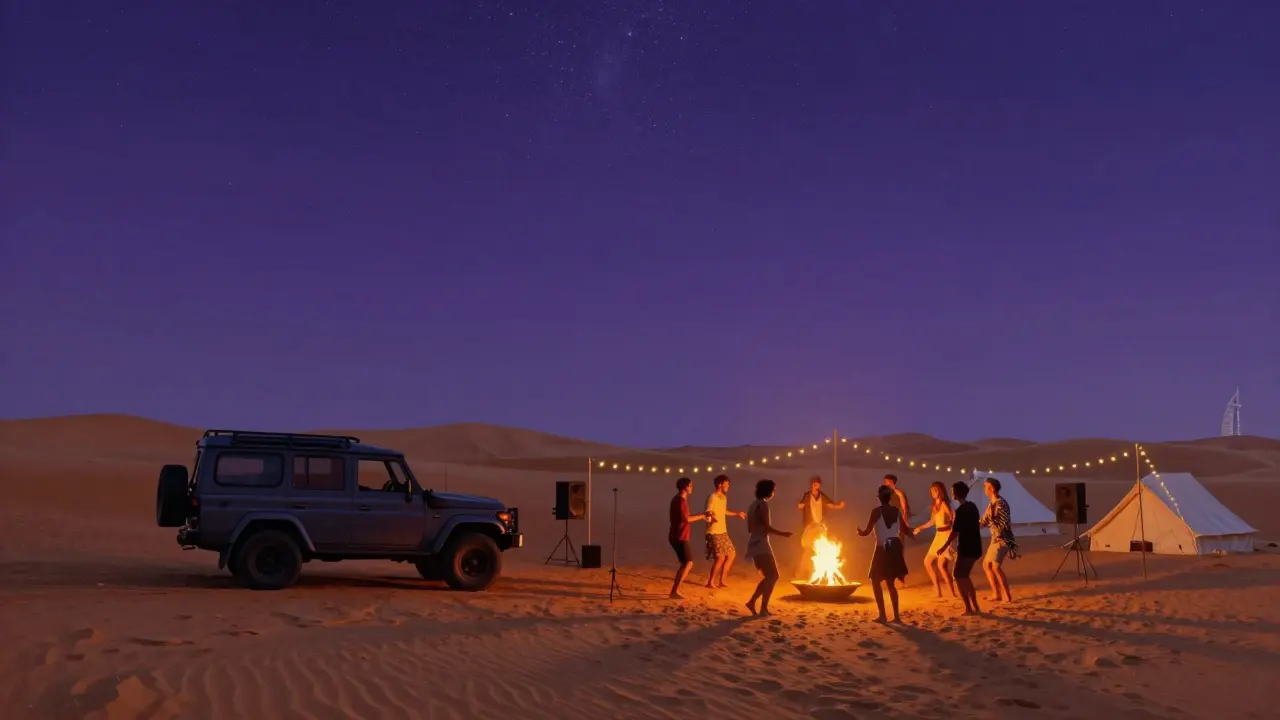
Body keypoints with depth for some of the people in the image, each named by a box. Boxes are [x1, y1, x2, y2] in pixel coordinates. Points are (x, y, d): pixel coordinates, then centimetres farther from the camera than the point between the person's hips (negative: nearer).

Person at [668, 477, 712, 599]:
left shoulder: (679, 499, 15)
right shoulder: (680, 500, -17)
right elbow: (686, 519, -24)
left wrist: (701, 517, 17)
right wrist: (702, 516, -14)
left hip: (678, 536, 10)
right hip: (679, 537, -10)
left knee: (685, 563, 16)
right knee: (688, 563, -10)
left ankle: (676, 590, 17)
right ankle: (674, 591, -13)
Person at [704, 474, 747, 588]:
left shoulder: (724, 497, 11)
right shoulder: (713, 497, -16)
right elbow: (708, 513, -22)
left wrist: (737, 513, 35)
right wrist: (710, 517, -44)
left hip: (723, 532, 10)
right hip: (714, 533, -10)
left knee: (732, 553, 10)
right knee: (720, 557, -9)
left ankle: (721, 581, 16)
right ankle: (710, 582, 4)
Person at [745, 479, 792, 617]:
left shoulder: (753, 505, 15)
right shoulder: (763, 505, -13)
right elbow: (766, 527, -18)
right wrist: (783, 534, -12)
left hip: (755, 544, 9)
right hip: (761, 545, -9)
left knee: (769, 576, 16)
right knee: (773, 576, -5)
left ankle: (752, 602, 13)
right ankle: (763, 608, -8)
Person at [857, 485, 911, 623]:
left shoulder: (876, 511, -10)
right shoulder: (897, 511, 4)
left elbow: (867, 532, -8)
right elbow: (905, 530, 11)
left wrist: (860, 532, 14)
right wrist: (911, 528, 34)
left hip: (883, 548, -5)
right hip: (895, 548, 5)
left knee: (876, 581, 6)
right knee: (890, 583, 16)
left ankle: (882, 615, -2)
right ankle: (896, 616, 12)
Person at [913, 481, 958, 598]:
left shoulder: (944, 504, -15)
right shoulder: (934, 505, 11)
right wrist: (920, 528, 26)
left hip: (946, 536, -9)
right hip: (938, 535, 9)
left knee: (941, 565, -16)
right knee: (928, 562, 11)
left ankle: (953, 594, -8)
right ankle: (938, 592, 17)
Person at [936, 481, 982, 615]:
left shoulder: (960, 510, -17)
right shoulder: (972, 507, 9)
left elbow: (955, 532, -16)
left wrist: (944, 547, -9)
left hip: (966, 549, -9)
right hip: (974, 548, 9)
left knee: (959, 577, 0)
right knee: (964, 577, 17)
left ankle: (969, 608, -2)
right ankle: (975, 607, 17)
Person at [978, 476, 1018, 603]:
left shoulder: (1001, 503, -18)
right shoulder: (991, 503, 11)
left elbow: (1005, 524, -24)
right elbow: (984, 522, 17)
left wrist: (992, 518, -28)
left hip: (1003, 539, -10)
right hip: (996, 539, 10)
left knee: (996, 566, -20)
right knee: (986, 565, 13)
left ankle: (1008, 596, -15)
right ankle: (996, 595, 19)